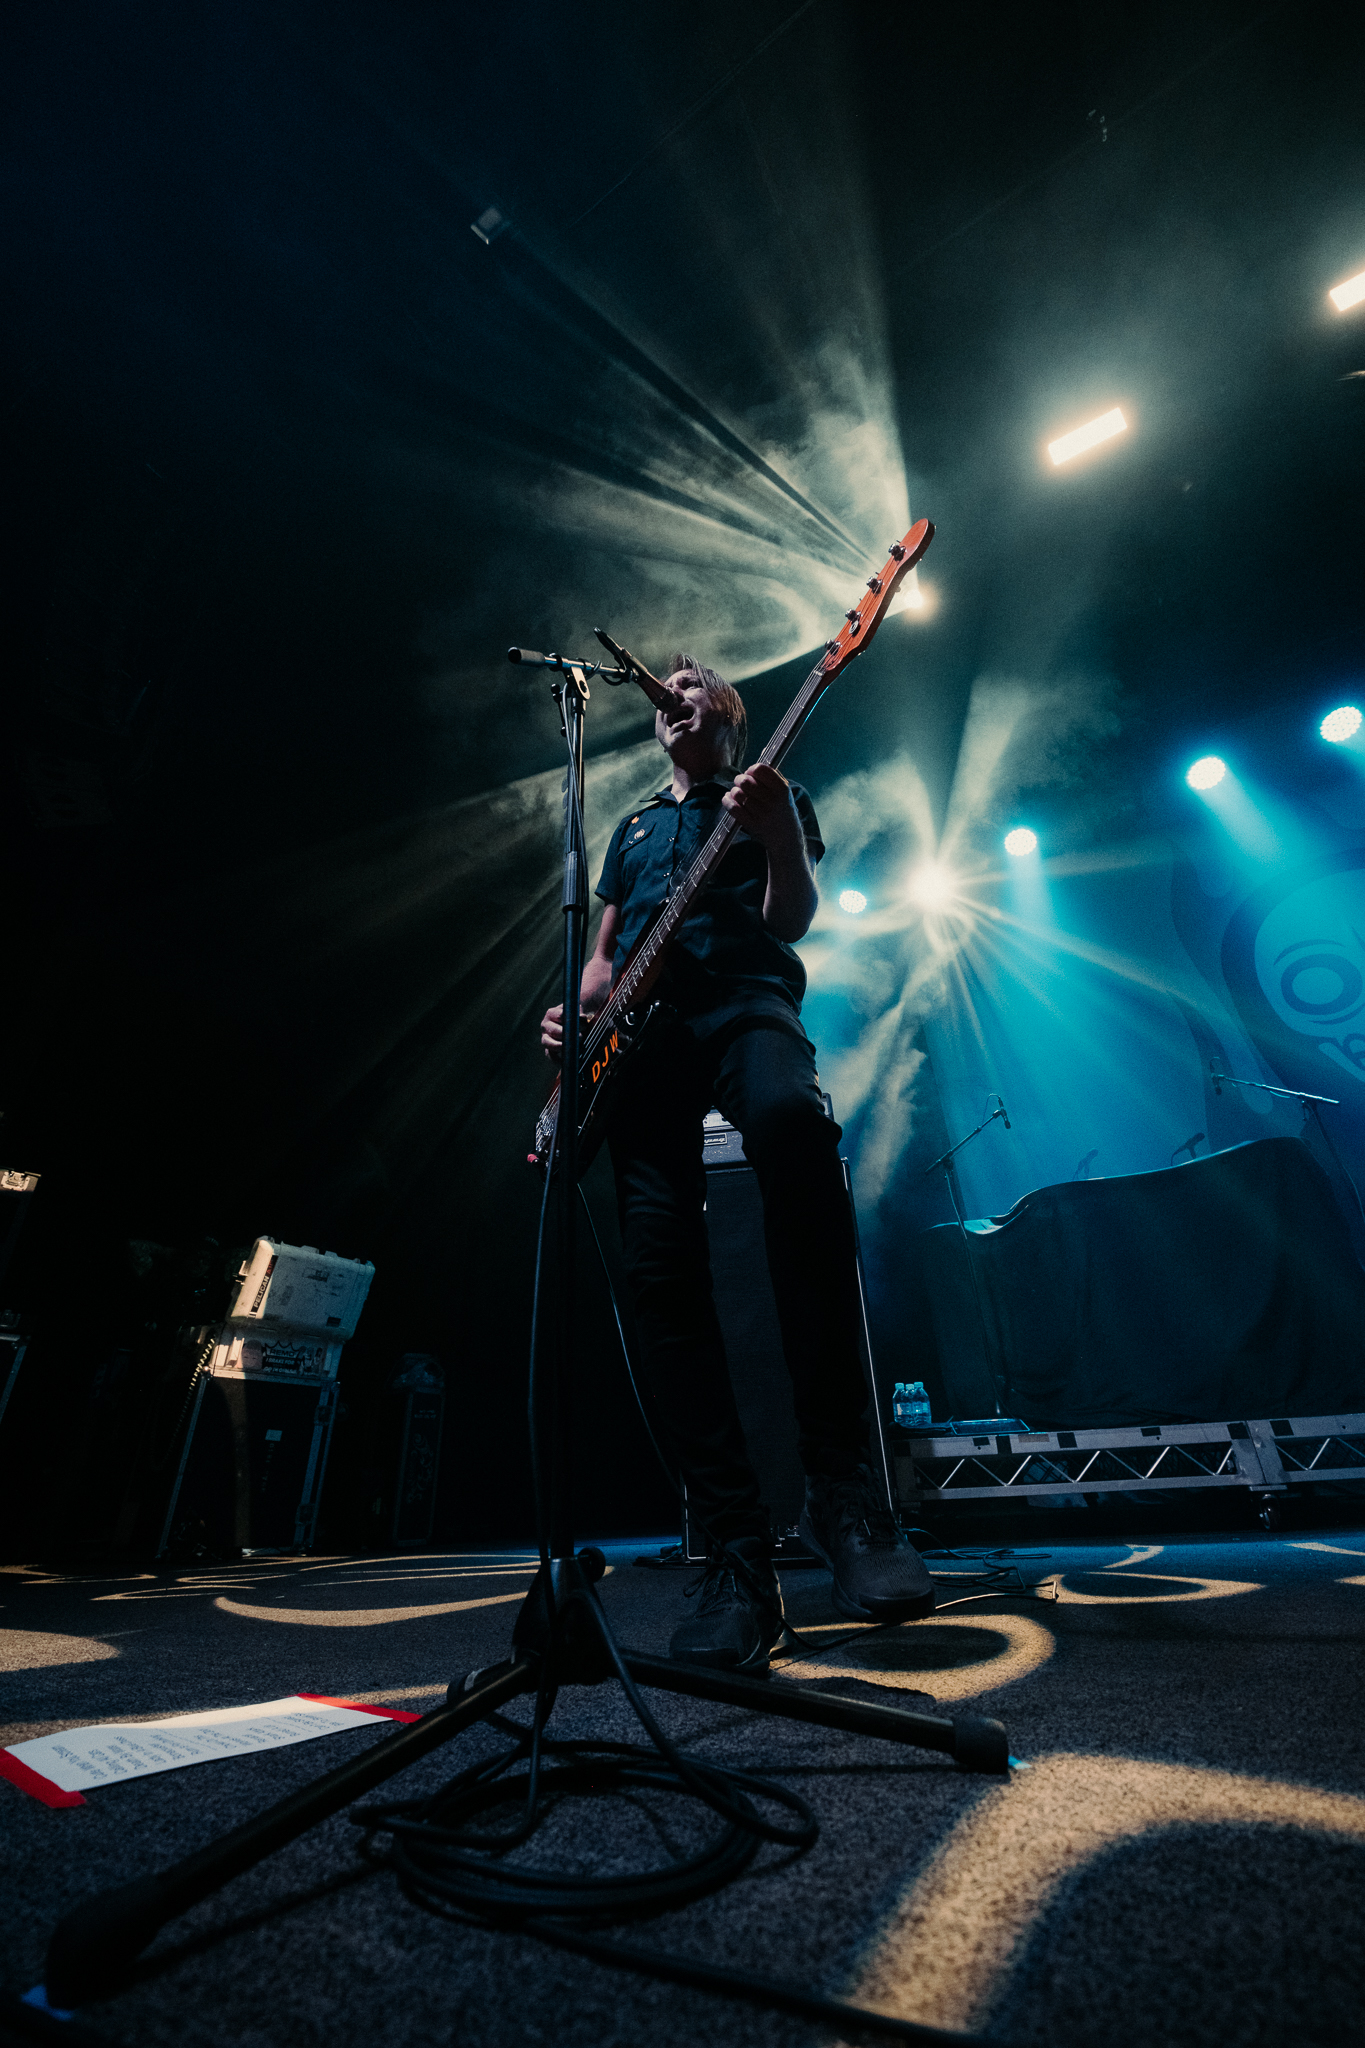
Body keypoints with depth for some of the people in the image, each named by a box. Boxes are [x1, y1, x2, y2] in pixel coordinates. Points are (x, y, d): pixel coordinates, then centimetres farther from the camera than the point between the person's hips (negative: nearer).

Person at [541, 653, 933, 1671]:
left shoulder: (773, 795, 22)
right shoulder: (635, 827, 35)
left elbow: (791, 922, 6)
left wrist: (776, 834, -13)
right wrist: (572, 1016, 8)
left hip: (743, 1004, -4)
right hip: (642, 1033, 5)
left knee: (792, 1120, -40)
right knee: (662, 1271, -13)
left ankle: (842, 1487, -30)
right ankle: (739, 1555, -7)